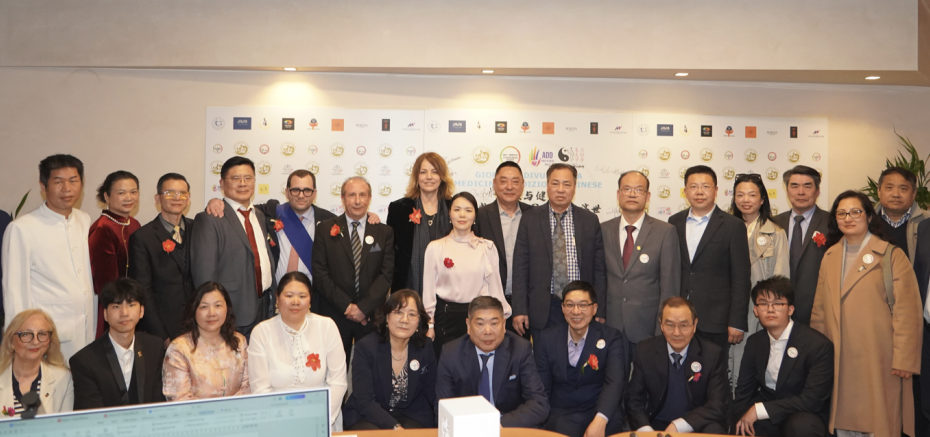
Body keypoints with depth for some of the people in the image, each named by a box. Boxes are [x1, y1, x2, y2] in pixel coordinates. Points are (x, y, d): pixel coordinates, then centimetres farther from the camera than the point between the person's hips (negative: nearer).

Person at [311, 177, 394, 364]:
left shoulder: (384, 232, 6)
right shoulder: (325, 229, 4)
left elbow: (387, 274, 0)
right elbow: (320, 273, -1)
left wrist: (364, 307, -10)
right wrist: (346, 306, -9)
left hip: (371, 315, 1)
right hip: (334, 313, 0)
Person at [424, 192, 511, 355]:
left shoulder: (487, 247, 4)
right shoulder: (435, 247, 2)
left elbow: (495, 285, 8)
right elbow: (428, 288, 5)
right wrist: (429, 324, 3)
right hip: (446, 316, -1)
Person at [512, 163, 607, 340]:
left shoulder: (590, 220, 6)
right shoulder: (530, 219, 3)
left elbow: (599, 269, 6)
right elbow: (520, 268, 1)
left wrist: (600, 312, 2)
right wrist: (520, 310, -4)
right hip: (542, 310, -1)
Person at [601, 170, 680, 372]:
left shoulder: (665, 232, -1)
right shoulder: (603, 230, 6)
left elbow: (670, 286, -3)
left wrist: (663, 332, -7)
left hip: (647, 326, -2)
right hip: (611, 325, 2)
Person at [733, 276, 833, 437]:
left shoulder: (819, 345, -13)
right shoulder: (754, 342, 4)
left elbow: (812, 400, -18)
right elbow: (744, 391, 10)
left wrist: (760, 410, -21)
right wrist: (743, 417, -11)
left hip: (804, 416, -3)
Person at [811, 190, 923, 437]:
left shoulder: (892, 256, -4)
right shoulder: (830, 256, 11)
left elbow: (907, 313, -9)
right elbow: (820, 309, 11)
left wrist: (904, 359, -13)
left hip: (878, 361, -4)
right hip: (838, 361, 4)